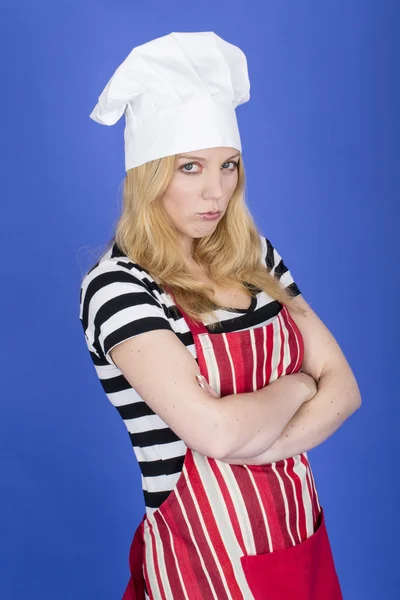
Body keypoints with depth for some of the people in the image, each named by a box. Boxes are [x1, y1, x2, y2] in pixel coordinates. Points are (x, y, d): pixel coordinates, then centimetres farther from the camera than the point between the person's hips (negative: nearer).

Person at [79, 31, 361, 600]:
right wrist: (296, 386, -9)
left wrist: (260, 446, -18)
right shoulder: (116, 285, -18)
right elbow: (215, 429, -27)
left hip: (302, 535, 6)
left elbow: (342, 385, -2)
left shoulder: (255, 257, 0)